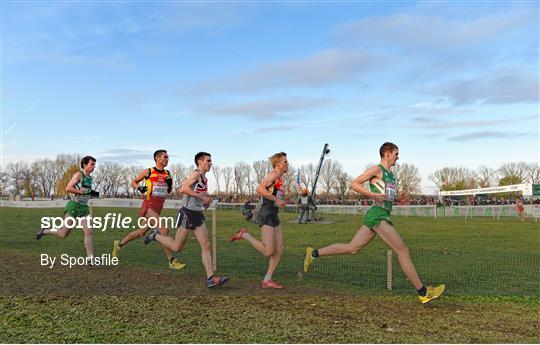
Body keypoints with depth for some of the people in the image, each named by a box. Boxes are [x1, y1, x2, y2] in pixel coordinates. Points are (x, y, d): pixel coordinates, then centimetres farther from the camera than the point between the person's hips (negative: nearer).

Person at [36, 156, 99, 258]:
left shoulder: (90, 178, 12)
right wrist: (82, 191, -21)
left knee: (89, 232, -6)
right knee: (64, 234, 5)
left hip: (84, 208, 6)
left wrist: (93, 194, 6)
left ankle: (90, 257, -4)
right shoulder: (78, 175, -11)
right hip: (73, 206, -6)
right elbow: (68, 189, -19)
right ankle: (45, 231, 31)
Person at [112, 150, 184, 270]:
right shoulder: (148, 172, -5)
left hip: (158, 208, 7)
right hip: (149, 206, -7)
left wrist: (170, 184, -2)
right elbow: (133, 182, 6)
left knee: (142, 232, 17)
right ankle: (171, 261, -12)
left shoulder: (167, 174, 9)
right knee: (164, 230, -17)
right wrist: (139, 188, -14)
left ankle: (119, 244, 38)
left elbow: (169, 191, 18)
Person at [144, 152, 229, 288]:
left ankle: (211, 278, -2)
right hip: (187, 213, -8)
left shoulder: (204, 178, 16)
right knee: (177, 247, 4)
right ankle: (155, 235, 27)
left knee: (206, 246, -1)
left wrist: (207, 200, 13)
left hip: (198, 214, 9)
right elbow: (183, 189, -25)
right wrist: (202, 196, -21)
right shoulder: (196, 174, -12)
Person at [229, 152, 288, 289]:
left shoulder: (279, 179, 21)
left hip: (274, 215, 10)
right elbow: (259, 189, -22)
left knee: (279, 250, 5)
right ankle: (244, 234, 3)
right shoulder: (273, 174, -9)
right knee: (268, 251, -12)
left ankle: (267, 280, 10)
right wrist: (276, 199, -20)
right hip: (266, 215, -10)